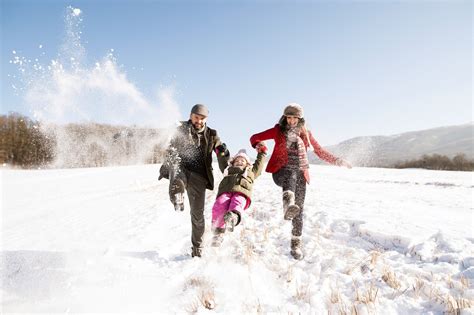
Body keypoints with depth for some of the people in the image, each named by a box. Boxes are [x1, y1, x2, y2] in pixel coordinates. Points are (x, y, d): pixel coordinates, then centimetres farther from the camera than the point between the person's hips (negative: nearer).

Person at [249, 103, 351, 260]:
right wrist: (259, 146, -10)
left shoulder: (306, 133, 13)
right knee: (290, 174, -39)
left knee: (299, 209, -2)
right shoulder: (278, 130, 7)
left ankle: (296, 244, 11)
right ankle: (288, 205, -66)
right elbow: (254, 138, 11)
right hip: (281, 171, -2)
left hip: (300, 174, 3)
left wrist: (337, 161, 10)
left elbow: (320, 151, 20)